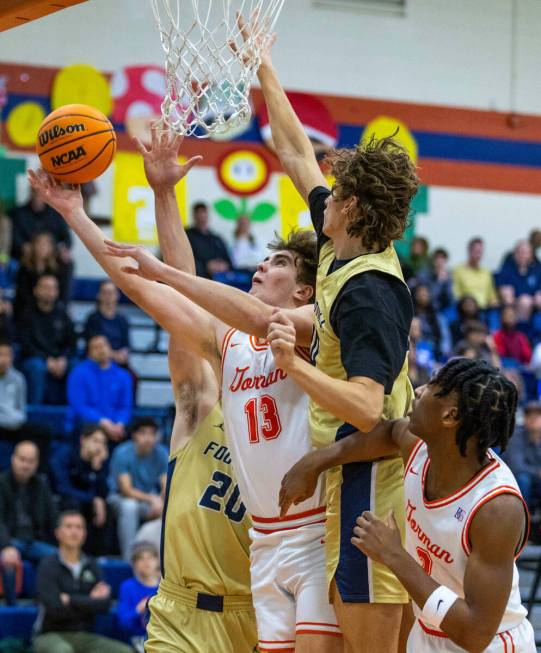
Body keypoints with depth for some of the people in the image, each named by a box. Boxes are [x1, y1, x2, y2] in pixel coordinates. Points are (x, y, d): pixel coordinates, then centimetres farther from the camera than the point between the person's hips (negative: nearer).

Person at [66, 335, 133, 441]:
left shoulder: (123, 376, 12)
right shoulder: (79, 373, 1)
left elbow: (125, 407, 8)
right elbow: (79, 405, -8)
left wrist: (119, 424, -15)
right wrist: (104, 423, -19)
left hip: (114, 427, 3)